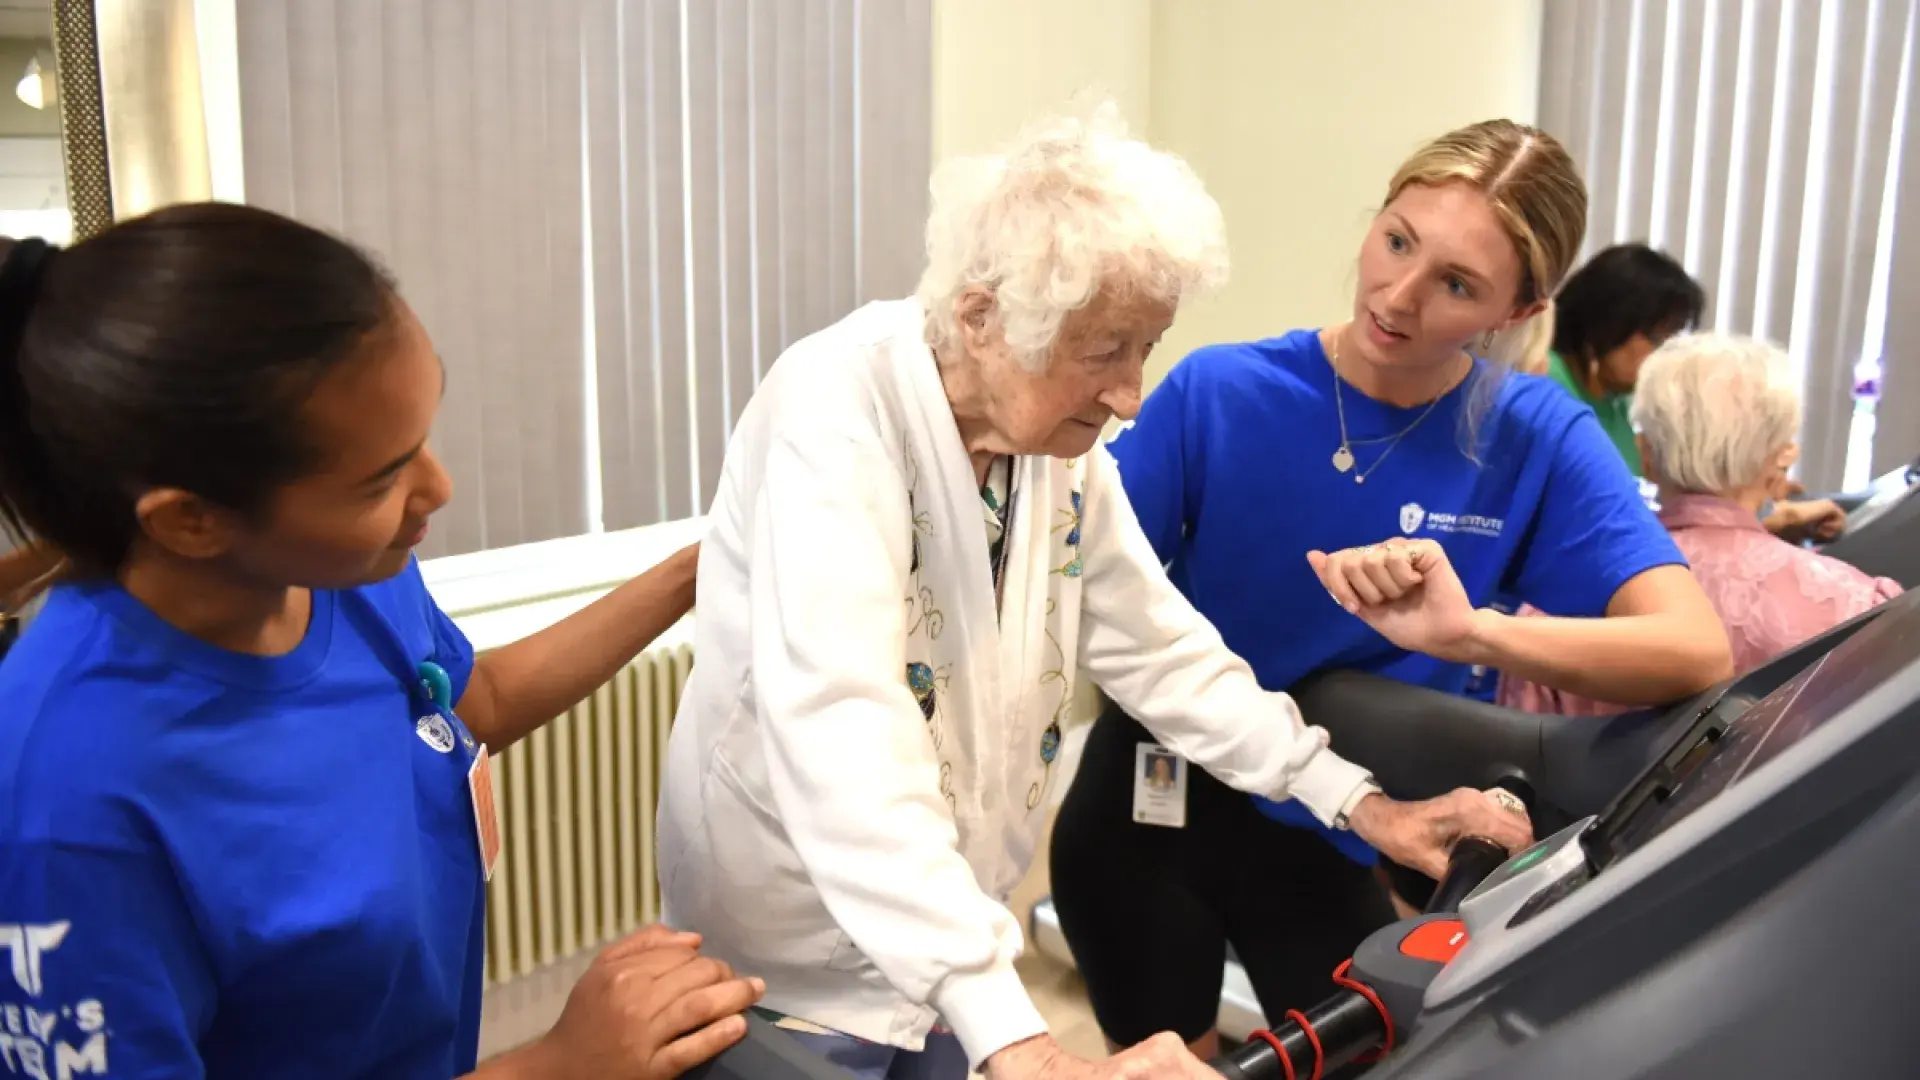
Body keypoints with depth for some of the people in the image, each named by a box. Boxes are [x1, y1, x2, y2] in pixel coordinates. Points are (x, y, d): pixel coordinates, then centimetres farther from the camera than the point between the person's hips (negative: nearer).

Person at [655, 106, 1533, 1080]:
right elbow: (840, 736, -38)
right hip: (802, 971, -6)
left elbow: (1163, 650, 6)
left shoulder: (1063, 442, -3)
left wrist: (1358, 803, -2)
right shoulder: (836, 410, -26)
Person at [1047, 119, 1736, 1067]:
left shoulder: (1537, 441, -13)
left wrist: (1470, 634, -38)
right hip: (1151, 807, 0)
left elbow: (1697, 652, -23)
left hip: (1336, 840, 1)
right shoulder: (1218, 391, -16)